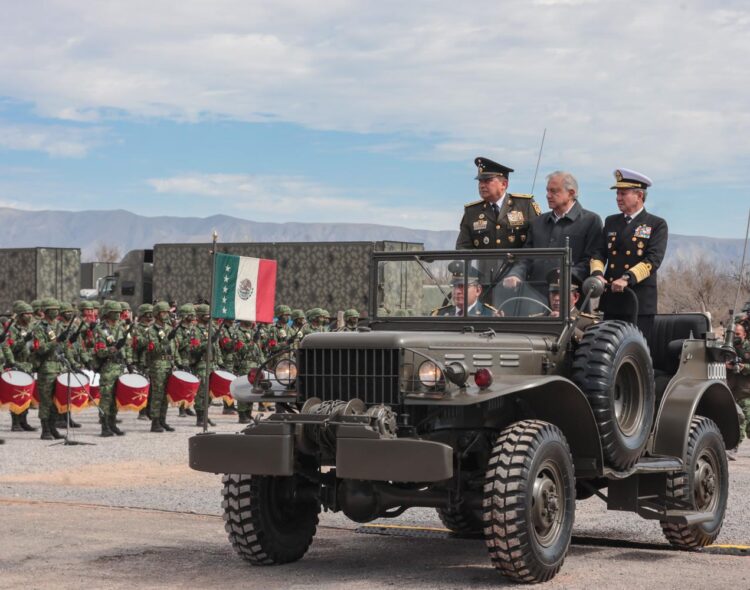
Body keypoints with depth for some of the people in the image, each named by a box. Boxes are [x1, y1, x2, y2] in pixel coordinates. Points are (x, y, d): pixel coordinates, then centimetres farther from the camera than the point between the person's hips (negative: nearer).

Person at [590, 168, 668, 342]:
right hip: (611, 302, 4)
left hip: (640, 303, -4)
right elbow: (599, 253, 11)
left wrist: (627, 279, -23)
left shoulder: (657, 225, 2)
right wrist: (597, 274, -11)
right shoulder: (611, 222, 18)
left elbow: (653, 260, -10)